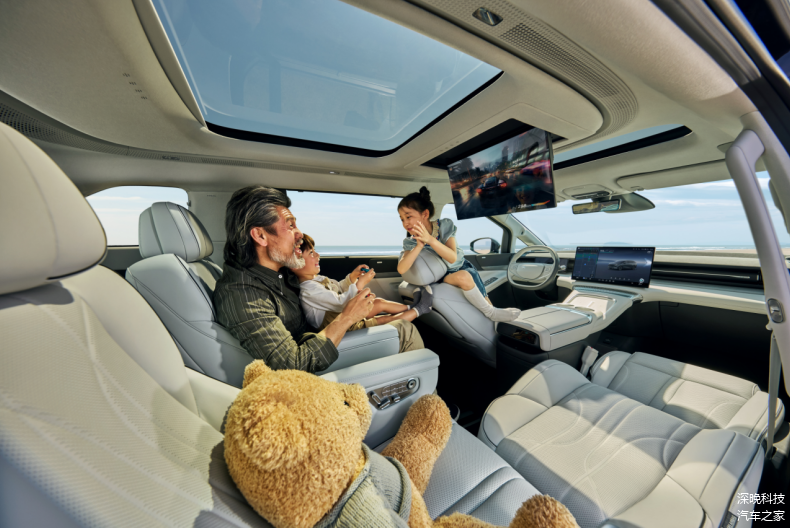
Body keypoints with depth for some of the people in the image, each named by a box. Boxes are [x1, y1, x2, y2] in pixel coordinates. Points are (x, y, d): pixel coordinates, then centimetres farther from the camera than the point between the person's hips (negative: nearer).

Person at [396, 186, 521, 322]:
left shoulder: (444, 226, -15)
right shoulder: (410, 242, -12)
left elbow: (453, 258, -28)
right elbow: (401, 269, -28)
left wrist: (430, 239, -42)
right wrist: (419, 245, -37)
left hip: (462, 267, 2)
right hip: (441, 277, -2)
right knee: (463, 277, -30)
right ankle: (491, 313, -12)